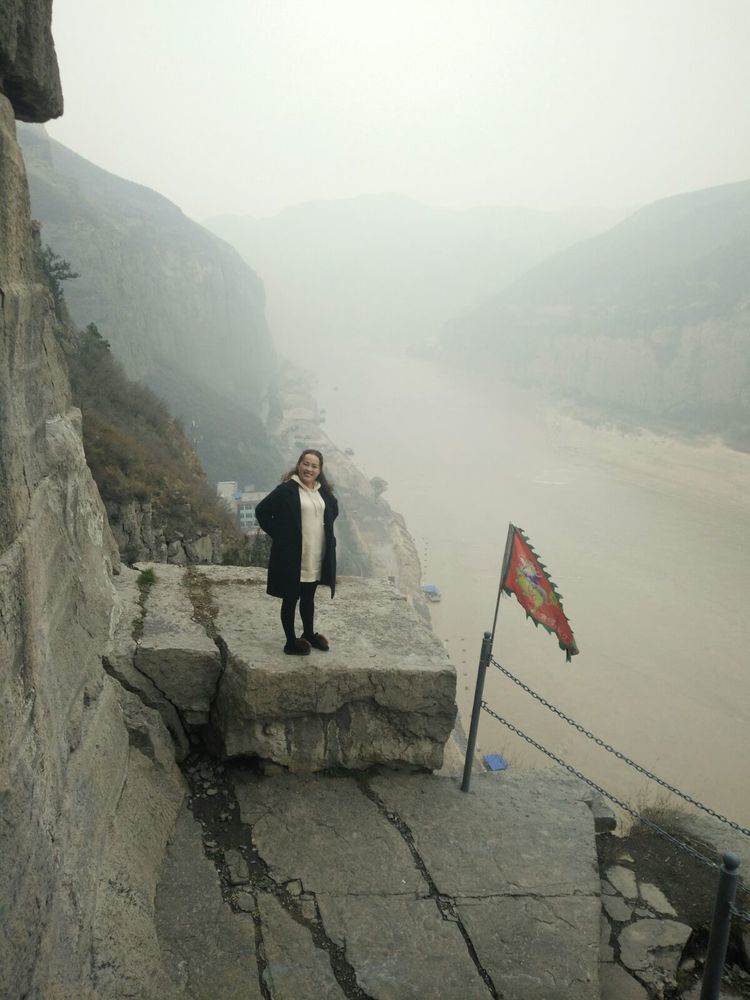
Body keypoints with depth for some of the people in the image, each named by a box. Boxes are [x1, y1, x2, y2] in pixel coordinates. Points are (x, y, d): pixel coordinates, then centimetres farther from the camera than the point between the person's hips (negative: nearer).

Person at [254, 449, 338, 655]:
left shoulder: (323, 491, 6)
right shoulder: (287, 490, -13)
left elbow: (334, 509, 25)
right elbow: (262, 511, -11)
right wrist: (278, 535, -11)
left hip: (316, 558, 6)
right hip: (292, 557, -6)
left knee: (309, 598, 21)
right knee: (290, 599, 7)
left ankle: (309, 634, 38)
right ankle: (291, 642, 20)